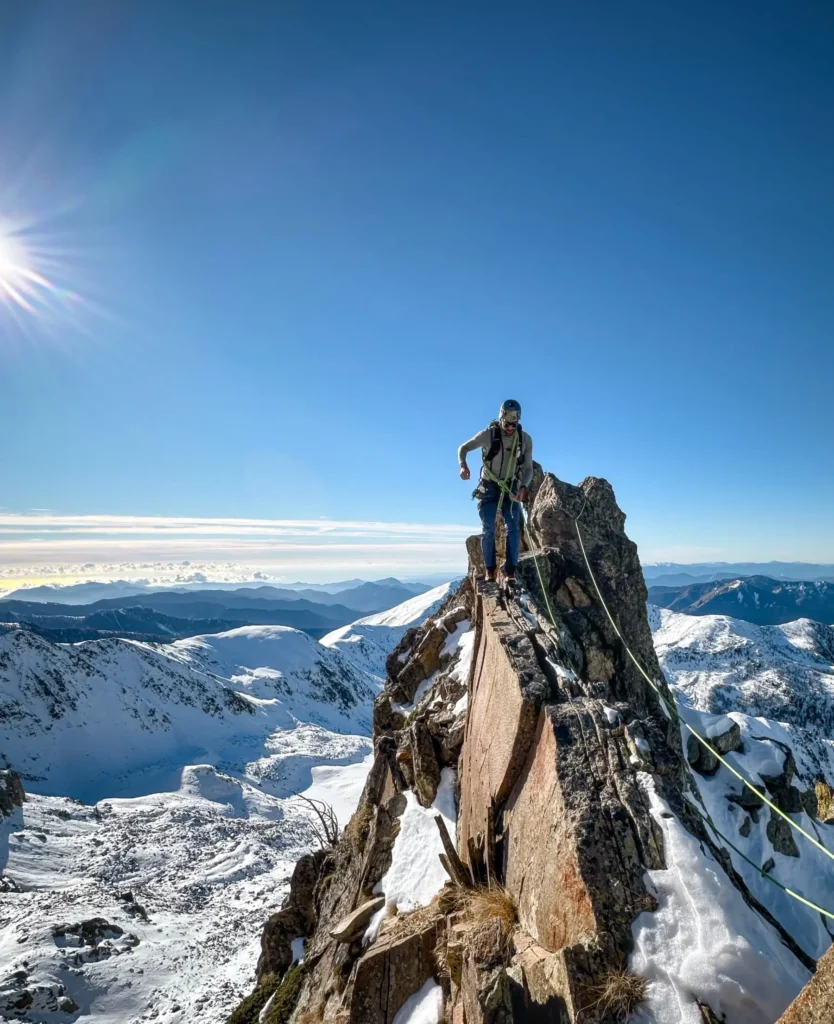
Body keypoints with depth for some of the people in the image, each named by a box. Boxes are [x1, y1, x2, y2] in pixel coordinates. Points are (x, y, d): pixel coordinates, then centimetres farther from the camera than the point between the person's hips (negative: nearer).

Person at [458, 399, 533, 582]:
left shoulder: (525, 439, -6)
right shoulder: (488, 434, -13)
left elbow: (528, 468, -1)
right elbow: (463, 448, -2)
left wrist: (523, 487, -21)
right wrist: (463, 466, -24)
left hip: (511, 488, 2)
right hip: (489, 487, -2)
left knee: (514, 528, -8)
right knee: (488, 529, -5)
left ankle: (510, 572, -4)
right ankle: (490, 570, 6)